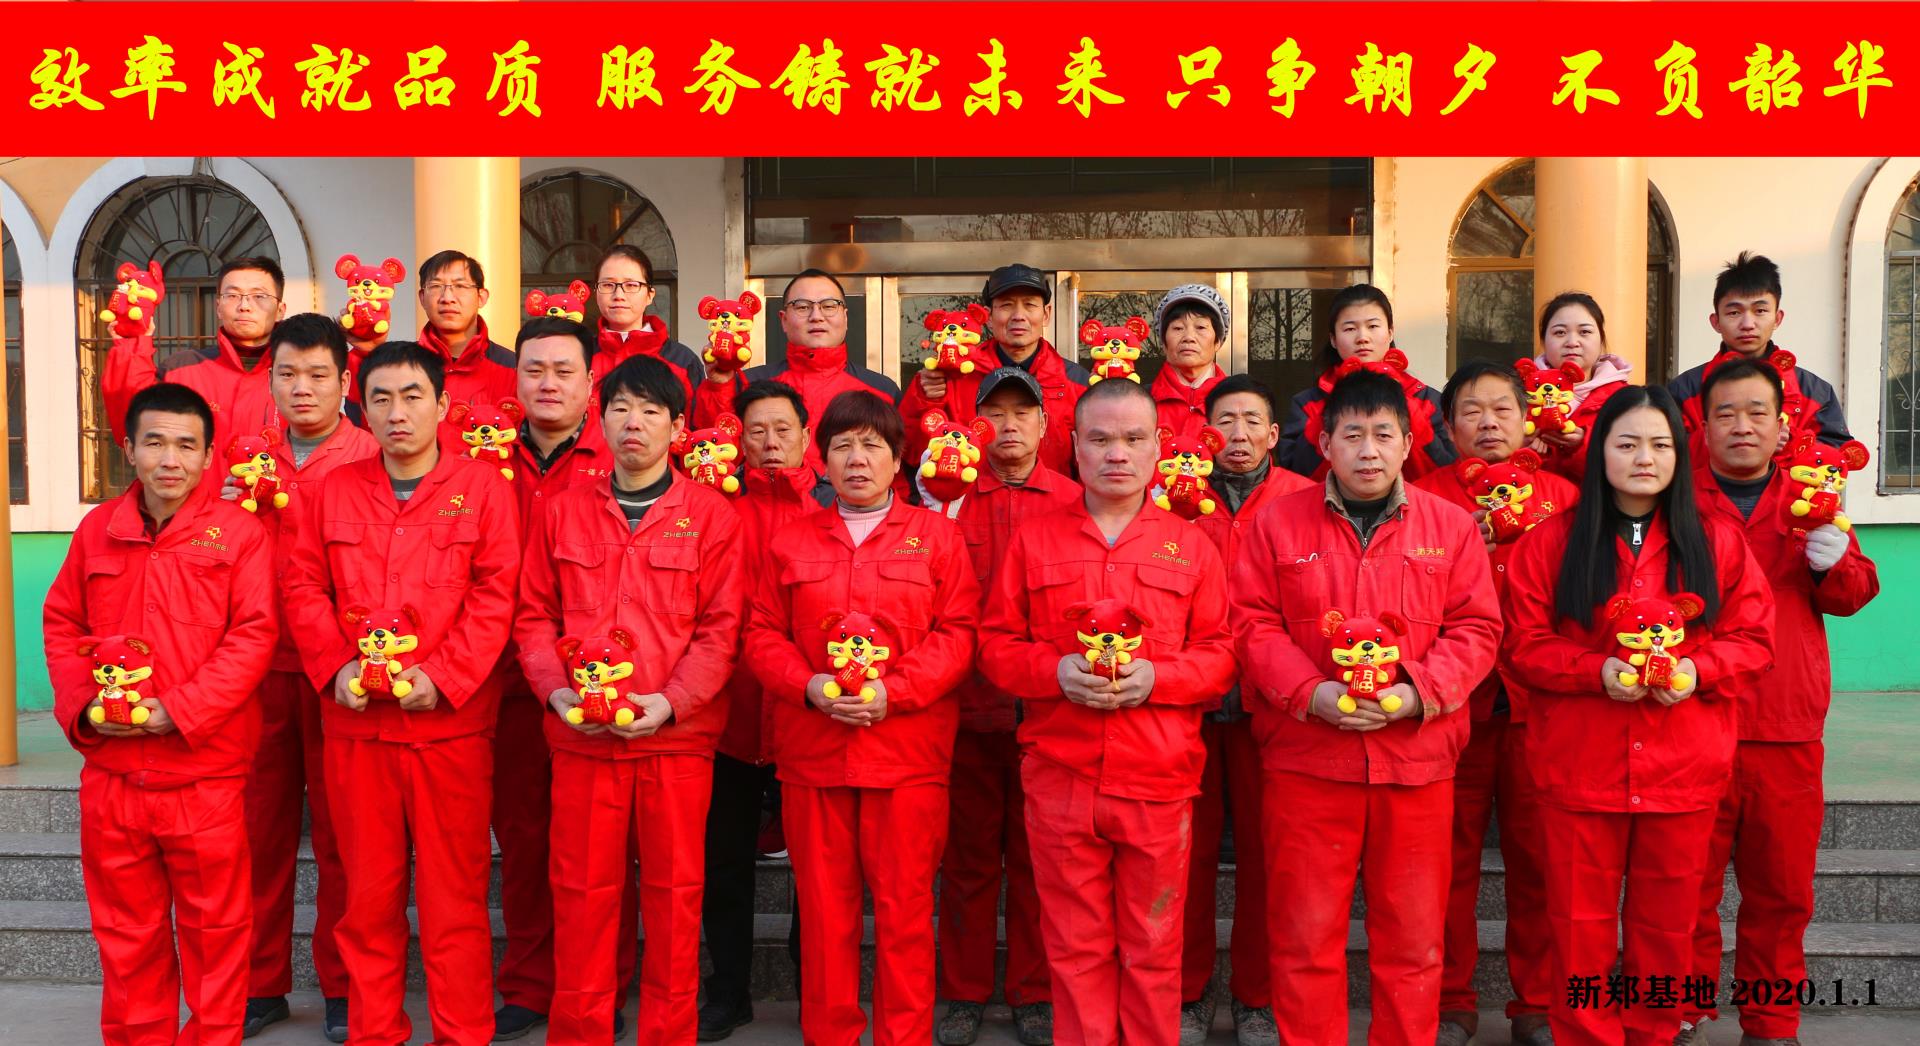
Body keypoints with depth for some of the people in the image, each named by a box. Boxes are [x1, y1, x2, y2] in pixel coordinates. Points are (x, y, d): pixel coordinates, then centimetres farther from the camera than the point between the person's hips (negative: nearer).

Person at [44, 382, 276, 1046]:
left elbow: (252, 635, -11)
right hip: (110, 772, 4)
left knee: (214, 926, 7)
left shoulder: (238, 532, -5)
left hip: (205, 773, -4)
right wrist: (82, 704, -2)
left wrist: (179, 710, -17)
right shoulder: (96, 530, 7)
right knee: (124, 928, 16)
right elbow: (61, 622, 13)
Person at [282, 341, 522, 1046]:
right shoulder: (333, 491, 11)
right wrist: (335, 668, -5)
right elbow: (304, 587, 9)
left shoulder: (483, 486, 0)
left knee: (454, 889, 3)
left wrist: (441, 678, -14)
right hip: (354, 723, 3)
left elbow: (496, 593, -6)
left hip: (450, 722, -3)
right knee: (367, 889, 11)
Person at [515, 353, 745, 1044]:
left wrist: (672, 702, -13)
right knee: (582, 892, 7)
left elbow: (722, 626, -2)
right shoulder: (562, 512, 10)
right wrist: (556, 690, -5)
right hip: (580, 736, 2)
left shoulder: (712, 514, 2)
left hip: (678, 737, -2)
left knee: (673, 893, 5)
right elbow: (534, 615, 10)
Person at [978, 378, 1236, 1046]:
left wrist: (1156, 677, -13)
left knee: (1153, 948, 8)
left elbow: (1221, 654, 5)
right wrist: (1056, 671, -12)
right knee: (1075, 946, 9)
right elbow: (995, 645, 6)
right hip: (1060, 778, 0)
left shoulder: (1190, 547, 7)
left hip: (1159, 782, 0)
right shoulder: (1033, 542, 8)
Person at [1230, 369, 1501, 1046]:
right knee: (1304, 932, 6)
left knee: (1413, 934, 9)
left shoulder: (1450, 526, 8)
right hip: (1305, 756, -1)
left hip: (1417, 757, 1)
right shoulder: (1280, 522, 5)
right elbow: (1253, 623, 0)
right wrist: (1311, 693, -14)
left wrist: (1418, 693, -12)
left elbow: (1476, 628, 4)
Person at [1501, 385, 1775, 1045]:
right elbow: (1524, 645, -1)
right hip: (1579, 765, -1)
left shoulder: (1716, 542, 6)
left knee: (1666, 923, 12)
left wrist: (1697, 670, -14)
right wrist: (1596, 669, -17)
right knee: (1582, 923, 5)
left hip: (1683, 767, 2)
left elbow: (1753, 640, 5)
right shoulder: (1552, 542, 1)